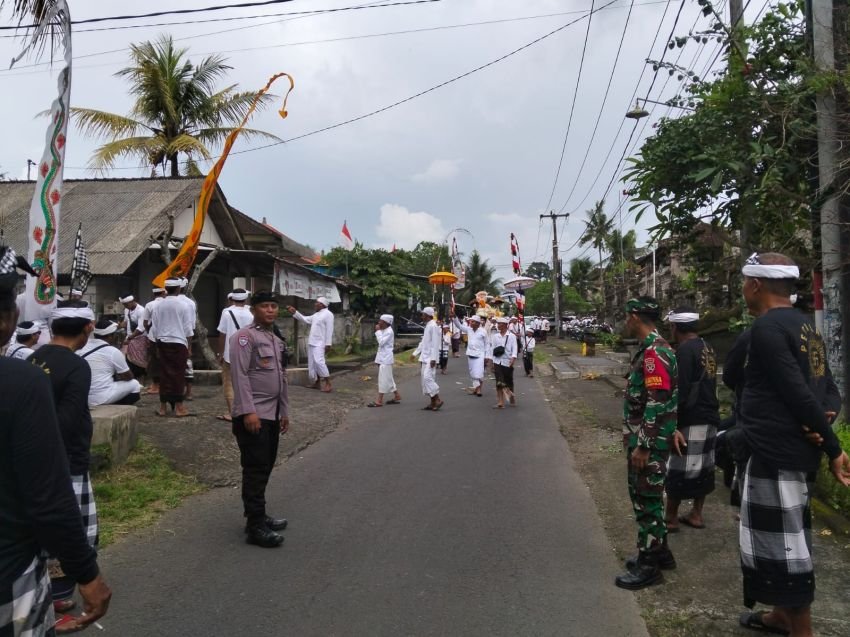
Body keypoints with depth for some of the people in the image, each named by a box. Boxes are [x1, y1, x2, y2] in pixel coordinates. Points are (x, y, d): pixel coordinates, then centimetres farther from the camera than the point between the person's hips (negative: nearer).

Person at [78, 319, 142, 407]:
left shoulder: (82, 346, 8)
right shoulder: (113, 351, -9)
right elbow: (128, 377, 2)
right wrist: (118, 377, 26)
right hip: (99, 399, -7)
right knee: (135, 384, 9)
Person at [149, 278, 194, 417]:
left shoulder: (157, 305, 2)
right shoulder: (183, 306, -7)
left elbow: (155, 327, 7)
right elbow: (188, 329, -4)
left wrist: (158, 346, 16)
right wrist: (189, 347, 5)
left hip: (163, 343, 3)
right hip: (179, 343, -3)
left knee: (164, 373, 8)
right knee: (179, 374, 2)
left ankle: (162, 406, 13)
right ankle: (178, 407, 6)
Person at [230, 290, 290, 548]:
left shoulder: (277, 341, 17)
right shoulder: (244, 336, -10)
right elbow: (240, 376, -17)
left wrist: (284, 411, 19)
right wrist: (248, 411, -23)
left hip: (272, 414, 9)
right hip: (252, 415, -8)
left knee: (265, 468, 15)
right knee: (255, 470, -6)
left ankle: (259, 515, 26)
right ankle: (255, 526, 0)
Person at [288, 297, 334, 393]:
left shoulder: (328, 314, -9)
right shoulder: (316, 315, 19)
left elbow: (329, 330, -15)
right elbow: (305, 319, 24)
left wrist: (328, 344, -20)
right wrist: (294, 312, 16)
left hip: (320, 343, -10)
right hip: (311, 343, 10)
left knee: (319, 361, -21)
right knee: (312, 363, 10)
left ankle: (328, 384, -19)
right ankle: (317, 382, 18)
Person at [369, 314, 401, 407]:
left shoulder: (389, 332, -15)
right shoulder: (384, 331, 14)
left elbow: (381, 342, -21)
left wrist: (378, 331, -17)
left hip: (386, 358, -10)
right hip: (383, 357, 10)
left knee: (383, 379, -8)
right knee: (388, 379, 14)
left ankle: (379, 401, -6)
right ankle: (397, 396, 23)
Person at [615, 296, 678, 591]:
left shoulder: (654, 352, -21)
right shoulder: (649, 348, 11)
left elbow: (657, 404, -25)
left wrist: (643, 446, -22)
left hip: (649, 443, -10)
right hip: (643, 439, 10)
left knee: (647, 501, 0)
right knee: (644, 497, 19)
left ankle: (648, 565, 12)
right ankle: (657, 551, 33)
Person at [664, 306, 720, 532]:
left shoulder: (685, 350, -16)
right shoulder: (708, 349, 12)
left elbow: (680, 391, -21)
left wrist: (672, 424, -20)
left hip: (691, 421, -9)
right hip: (709, 418, 9)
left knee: (677, 470, 0)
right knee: (702, 468, 15)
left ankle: (671, 518, 8)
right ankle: (696, 514, 24)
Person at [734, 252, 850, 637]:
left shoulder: (766, 327, -17)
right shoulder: (805, 327, 14)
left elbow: (798, 394, -21)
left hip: (775, 451, -10)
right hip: (797, 450, 10)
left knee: (779, 543, 0)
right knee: (787, 537, 20)